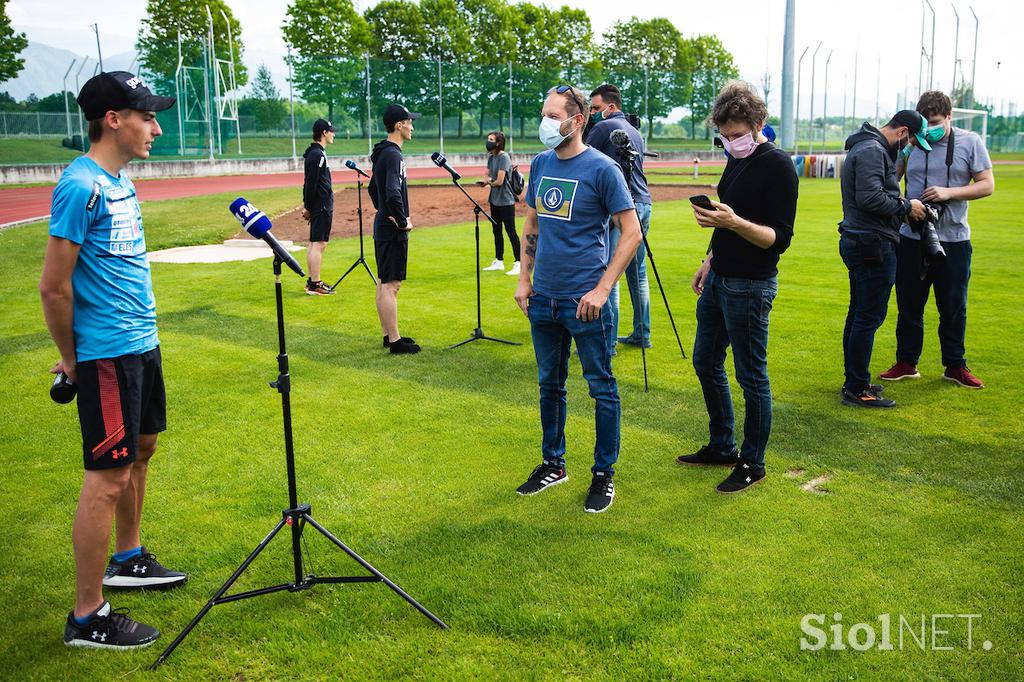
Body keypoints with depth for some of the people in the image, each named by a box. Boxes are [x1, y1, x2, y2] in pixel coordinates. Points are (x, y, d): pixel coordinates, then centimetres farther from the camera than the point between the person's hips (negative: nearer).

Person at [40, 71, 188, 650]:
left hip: (142, 344, 10)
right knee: (108, 477, -4)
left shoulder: (120, 181, 10)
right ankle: (87, 617, 7)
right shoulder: (81, 186, -18)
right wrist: (71, 360, -7)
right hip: (107, 355, -9)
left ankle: (127, 560, 39)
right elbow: (54, 286, -17)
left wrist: (132, 336, 16)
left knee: (141, 449, 20)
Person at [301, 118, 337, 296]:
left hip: (320, 206, 10)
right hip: (322, 207, -10)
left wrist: (307, 205, 17)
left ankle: (312, 281, 21)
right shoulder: (318, 155, -15)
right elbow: (311, 183, -17)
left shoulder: (314, 153, 17)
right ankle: (315, 284, -6)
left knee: (315, 244, 14)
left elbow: (309, 183, 18)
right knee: (318, 244, -8)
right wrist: (308, 207, -15)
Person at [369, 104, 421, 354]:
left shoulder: (381, 153, 13)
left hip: (382, 224, 10)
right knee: (390, 285, -6)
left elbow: (372, 188, 25)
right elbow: (393, 195, -29)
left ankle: (388, 335, 24)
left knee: (383, 283, 14)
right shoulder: (393, 155, -18)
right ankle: (395, 341, -1)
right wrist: (403, 222, -17)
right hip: (393, 230, -10)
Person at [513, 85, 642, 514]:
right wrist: (524, 279, 9)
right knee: (549, 384, 16)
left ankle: (604, 474, 18)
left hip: (584, 300, -6)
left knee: (601, 388, 5)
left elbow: (631, 233, -11)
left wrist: (602, 289, -16)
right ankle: (553, 465, 31)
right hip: (543, 298, 6)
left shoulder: (601, 169, -10)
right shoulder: (540, 165, 8)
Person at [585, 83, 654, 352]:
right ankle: (641, 334, 18)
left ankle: (608, 341, -9)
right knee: (637, 272, 13)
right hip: (643, 204, 9)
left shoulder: (604, 128, -5)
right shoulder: (635, 132, 21)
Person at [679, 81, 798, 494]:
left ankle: (752, 464, 17)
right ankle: (721, 447, 33)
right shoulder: (736, 161, 10)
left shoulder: (778, 167, -16)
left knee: (752, 377, 2)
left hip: (750, 287, -9)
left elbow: (779, 239, -21)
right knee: (706, 363, 17)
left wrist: (733, 222, -34)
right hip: (718, 279, 9)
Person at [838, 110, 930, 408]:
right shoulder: (872, 151, -15)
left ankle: (855, 381, 24)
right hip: (873, 245, -11)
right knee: (869, 317, -6)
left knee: (858, 314, 15)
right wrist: (906, 206, -12)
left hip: (857, 243, 11)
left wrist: (898, 201, 5)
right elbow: (870, 198, -25)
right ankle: (857, 389, 0)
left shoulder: (867, 147, 17)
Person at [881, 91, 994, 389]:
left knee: (954, 308, 9)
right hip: (911, 238, 1)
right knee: (908, 306, 10)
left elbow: (987, 185, -2)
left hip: (954, 240, -1)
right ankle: (906, 363, 23)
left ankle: (955, 366, 22)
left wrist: (949, 192, -17)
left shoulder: (970, 142, 0)